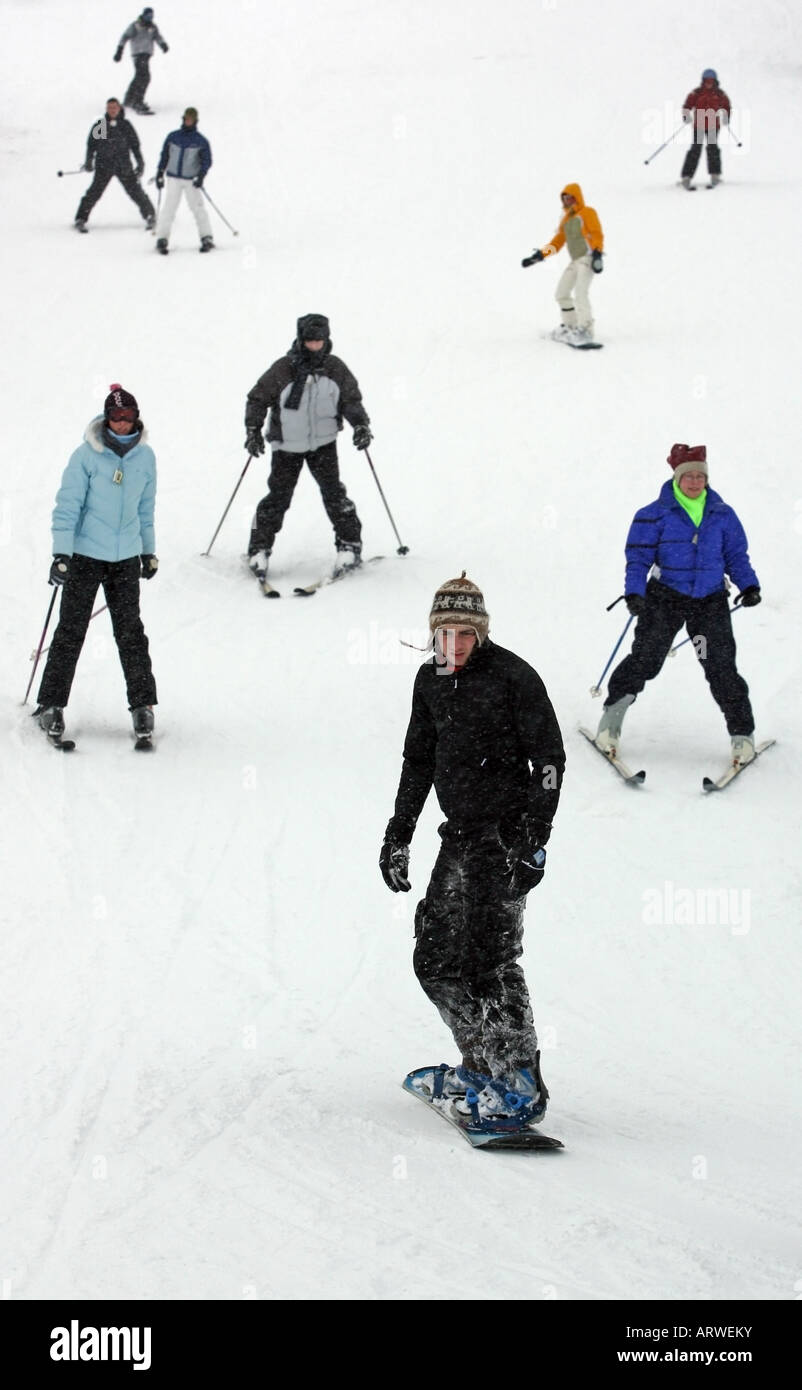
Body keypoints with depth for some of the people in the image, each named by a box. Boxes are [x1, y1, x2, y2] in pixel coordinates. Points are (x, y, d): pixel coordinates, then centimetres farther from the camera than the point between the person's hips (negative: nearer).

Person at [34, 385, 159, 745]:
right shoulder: (87, 456, -9)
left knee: (130, 633, 2)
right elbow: (67, 506, -9)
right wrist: (61, 554, -15)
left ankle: (142, 705, 8)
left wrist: (149, 551, 19)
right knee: (71, 631, -1)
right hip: (85, 555, -3)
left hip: (126, 557, 3)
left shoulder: (144, 456, 4)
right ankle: (51, 706, 5)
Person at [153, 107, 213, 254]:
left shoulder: (201, 141, -1)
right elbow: (164, 156, 12)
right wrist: (160, 174, 9)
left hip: (191, 180, -1)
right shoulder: (173, 137, 5)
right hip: (173, 178, 1)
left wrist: (201, 176, -17)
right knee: (168, 208, -5)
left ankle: (206, 239, 0)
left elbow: (206, 161, -2)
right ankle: (162, 239, -2)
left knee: (198, 207, -5)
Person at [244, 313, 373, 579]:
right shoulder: (283, 369, -14)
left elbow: (351, 400, 8)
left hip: (323, 442, 1)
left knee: (333, 492, -9)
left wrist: (361, 425, -7)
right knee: (279, 496, -2)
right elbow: (258, 398, -5)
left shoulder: (335, 368, -5)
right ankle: (259, 550, 10)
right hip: (287, 445, -1)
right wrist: (253, 429, -13)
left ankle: (349, 546, 1)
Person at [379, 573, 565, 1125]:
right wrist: (398, 835, 19)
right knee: (435, 958, 8)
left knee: (490, 955, -14)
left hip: (506, 832, -8)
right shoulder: (432, 678, 11)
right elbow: (418, 761, 21)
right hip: (460, 834, 8)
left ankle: (521, 1085, -11)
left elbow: (549, 756, -10)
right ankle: (482, 1065, 19)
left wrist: (534, 838, -16)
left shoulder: (513, 676, -10)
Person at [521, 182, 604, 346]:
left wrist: (597, 254, -26)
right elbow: (557, 242, 21)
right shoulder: (565, 219, 21)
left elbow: (597, 234, -12)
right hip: (575, 261, 9)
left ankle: (586, 330, -28)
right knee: (561, 294, 10)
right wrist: (539, 256, 12)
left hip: (587, 258, -9)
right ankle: (571, 326, 21)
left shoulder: (588, 213, -2)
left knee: (580, 293, -24)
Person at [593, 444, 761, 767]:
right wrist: (634, 591, -16)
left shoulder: (723, 515, 7)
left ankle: (742, 733, 4)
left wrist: (749, 585, -2)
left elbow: (736, 556, 13)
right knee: (645, 658, -9)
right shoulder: (656, 514, -2)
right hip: (666, 598, -2)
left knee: (721, 666, -5)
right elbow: (639, 556, -2)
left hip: (711, 602, 2)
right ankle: (613, 713, 11)